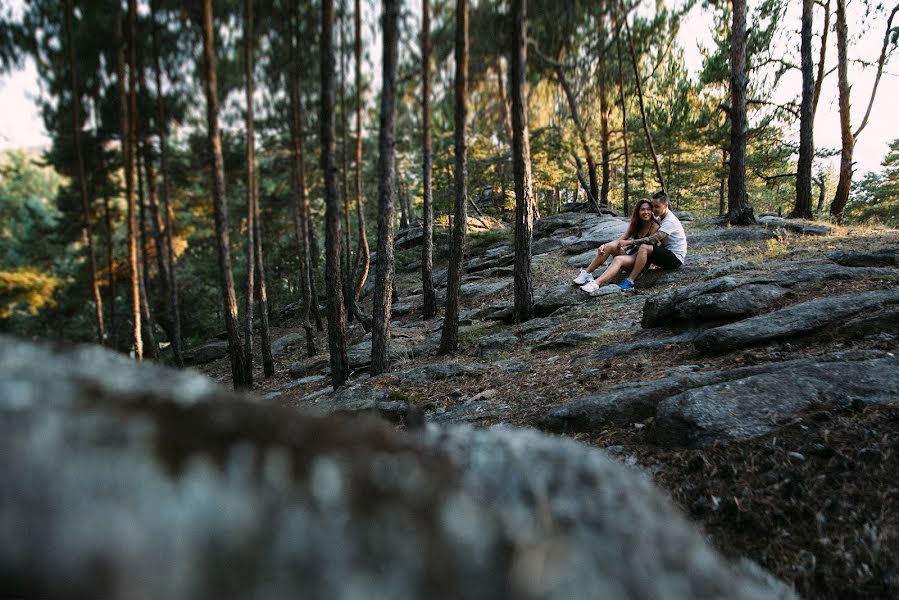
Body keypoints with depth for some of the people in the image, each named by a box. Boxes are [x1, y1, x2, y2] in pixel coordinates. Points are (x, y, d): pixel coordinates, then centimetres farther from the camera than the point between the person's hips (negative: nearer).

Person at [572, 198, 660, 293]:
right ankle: (586, 273, -21)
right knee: (610, 246, -20)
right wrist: (604, 246, -17)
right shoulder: (634, 224, 10)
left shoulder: (654, 226, -8)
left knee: (618, 259, -34)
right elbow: (621, 239, 1)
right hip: (630, 253, 6)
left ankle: (596, 284, -53)